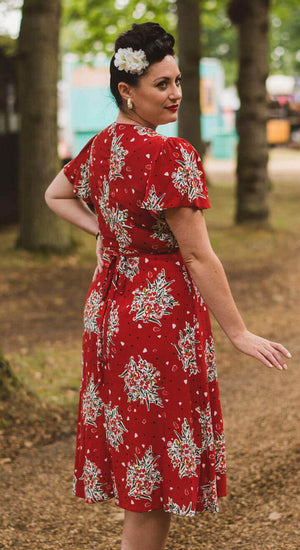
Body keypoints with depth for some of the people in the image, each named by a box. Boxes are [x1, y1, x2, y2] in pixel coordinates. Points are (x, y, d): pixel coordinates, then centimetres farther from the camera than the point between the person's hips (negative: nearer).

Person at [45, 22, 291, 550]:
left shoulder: (101, 146, 6)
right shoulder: (170, 155, -20)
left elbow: (56, 195, 24)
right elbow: (198, 255, -20)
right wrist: (238, 333, -14)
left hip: (107, 304, 9)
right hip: (160, 313, -9)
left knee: (131, 450, 17)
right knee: (158, 461, 0)